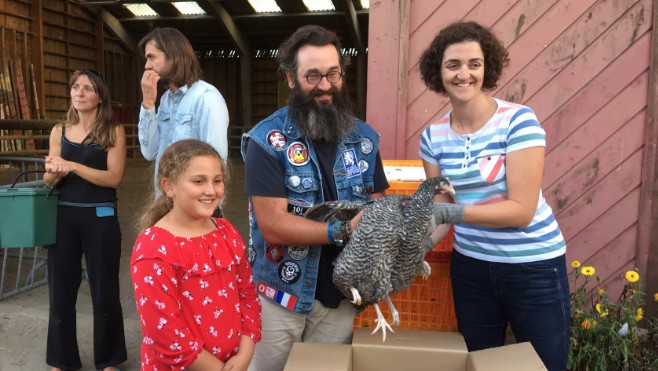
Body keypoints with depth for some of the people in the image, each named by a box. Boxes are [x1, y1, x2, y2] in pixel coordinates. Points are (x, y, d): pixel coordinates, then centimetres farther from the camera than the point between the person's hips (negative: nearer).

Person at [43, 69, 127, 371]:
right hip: (63, 217, 4)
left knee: (104, 292, 7)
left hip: (100, 218, -4)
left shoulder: (113, 131, -3)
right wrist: (53, 172, -11)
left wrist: (72, 166, -20)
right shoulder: (59, 131, 8)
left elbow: (114, 177, -13)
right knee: (61, 289, 11)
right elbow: (49, 182, 11)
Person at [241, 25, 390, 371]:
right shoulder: (267, 140, -14)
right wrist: (343, 231, -27)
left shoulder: (364, 137, 2)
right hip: (280, 293, -3)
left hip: (341, 291, 4)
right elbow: (273, 225, -20)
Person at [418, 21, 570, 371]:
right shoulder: (433, 136, -3)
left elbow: (522, 210, -21)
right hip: (470, 267, 4)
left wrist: (452, 210, -31)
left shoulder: (518, 120, -16)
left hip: (533, 267, -4)